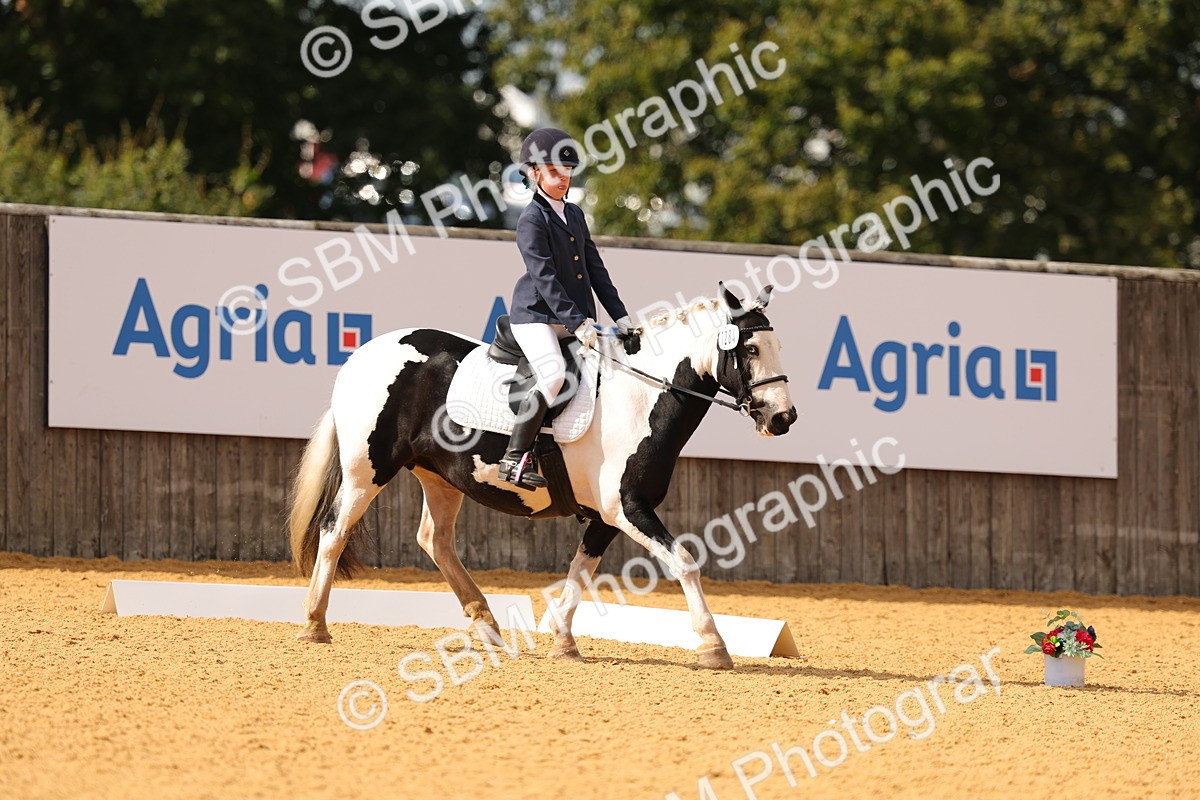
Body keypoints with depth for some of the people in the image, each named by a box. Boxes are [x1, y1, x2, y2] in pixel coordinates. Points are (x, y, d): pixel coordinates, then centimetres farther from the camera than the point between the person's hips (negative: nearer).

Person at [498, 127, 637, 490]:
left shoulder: (574, 214, 16)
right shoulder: (532, 221, -9)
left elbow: (595, 269, 18)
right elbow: (545, 279, -17)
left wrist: (620, 315, 9)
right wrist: (577, 324, -23)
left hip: (576, 321, 9)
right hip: (536, 317, -9)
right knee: (554, 375, -30)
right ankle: (515, 458, -27)